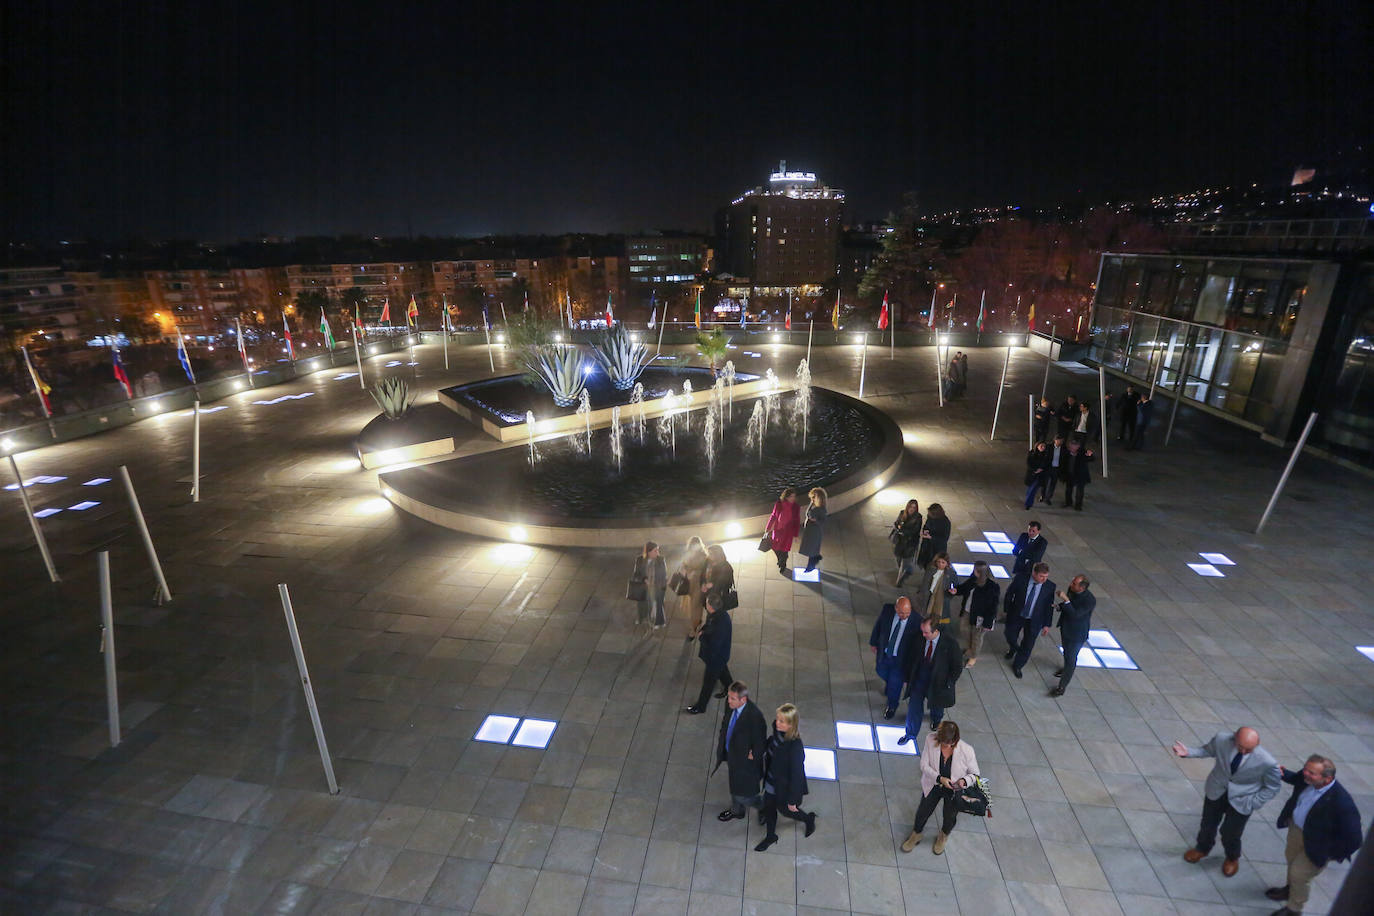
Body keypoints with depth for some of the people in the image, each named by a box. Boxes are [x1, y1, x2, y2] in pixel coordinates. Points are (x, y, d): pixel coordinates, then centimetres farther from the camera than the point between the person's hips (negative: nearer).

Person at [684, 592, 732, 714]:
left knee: (708, 680, 11)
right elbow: (708, 626, 9)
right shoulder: (714, 614, -12)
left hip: (716, 655, -8)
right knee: (722, 671, 32)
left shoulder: (721, 621, -40)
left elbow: (713, 644, -36)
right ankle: (729, 688, 59)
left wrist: (702, 636, -21)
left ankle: (700, 707, 30)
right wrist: (703, 630, -11)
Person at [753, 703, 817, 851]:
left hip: (785, 787, -6)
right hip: (771, 782, 6)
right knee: (768, 807, 23)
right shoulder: (777, 733, -18)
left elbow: (796, 775, -25)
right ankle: (771, 836, 51)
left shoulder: (795, 747, -37)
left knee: (784, 810, 21)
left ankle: (809, 819, 51)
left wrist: (792, 801, -15)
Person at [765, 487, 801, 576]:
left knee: (783, 549, 0)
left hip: (788, 531, -2)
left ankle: (783, 566, 29)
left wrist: (795, 535, -3)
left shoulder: (795, 507, -13)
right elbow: (773, 516, -2)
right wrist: (768, 528, 3)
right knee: (775, 548, 16)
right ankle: (780, 560, 48)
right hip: (777, 529, 2)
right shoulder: (778, 504, -14)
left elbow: (797, 521, -4)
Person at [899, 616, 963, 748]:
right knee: (914, 705, 6)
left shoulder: (950, 644, -24)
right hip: (919, 677, 2)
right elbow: (913, 659, 0)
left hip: (938, 680, -1)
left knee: (936, 705, 24)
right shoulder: (920, 639, -15)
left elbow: (957, 667, -12)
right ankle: (910, 733, 26)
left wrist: (947, 685, -10)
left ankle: (936, 719, 59)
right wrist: (908, 678, 3)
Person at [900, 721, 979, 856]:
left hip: (954, 789, -1)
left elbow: (975, 774, -9)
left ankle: (943, 836, 41)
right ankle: (917, 834, 38)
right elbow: (924, 765, -14)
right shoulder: (931, 740, -24)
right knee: (923, 811, 5)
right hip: (933, 784, 1)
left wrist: (964, 781, -28)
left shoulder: (967, 750, -26)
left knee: (950, 816, 4)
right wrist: (939, 778, -28)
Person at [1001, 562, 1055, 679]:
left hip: (1034, 621, 1)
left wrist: (1046, 625, -3)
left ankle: (1017, 666, 34)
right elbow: (1009, 595, -6)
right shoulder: (1020, 581, -21)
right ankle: (1013, 650, 53)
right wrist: (1007, 611, 1)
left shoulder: (1050, 587, -18)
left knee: (1028, 645, 9)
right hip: (1016, 617, 0)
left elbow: (1049, 606, -7)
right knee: (1010, 637, 16)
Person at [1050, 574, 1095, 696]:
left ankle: (1062, 686, 15)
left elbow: (1075, 615, -34)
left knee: (1070, 657, 4)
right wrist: (1060, 606, -11)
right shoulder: (1071, 589, -11)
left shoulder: (1090, 600, -31)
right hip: (1065, 627, 7)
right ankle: (1067, 668, 56)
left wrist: (1066, 600, -41)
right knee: (1066, 650, 29)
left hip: (1077, 633, -7)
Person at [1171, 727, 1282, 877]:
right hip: (1216, 791, 2)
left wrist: (1253, 803, -13)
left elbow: (1273, 787, -11)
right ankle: (1202, 849, 54)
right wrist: (1189, 752, -15)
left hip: (1240, 801, -2)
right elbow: (1208, 750, -3)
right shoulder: (1221, 739, -27)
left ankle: (1232, 859, 52)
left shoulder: (1267, 762, -31)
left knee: (1230, 834, 17)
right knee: (1208, 824, 23)